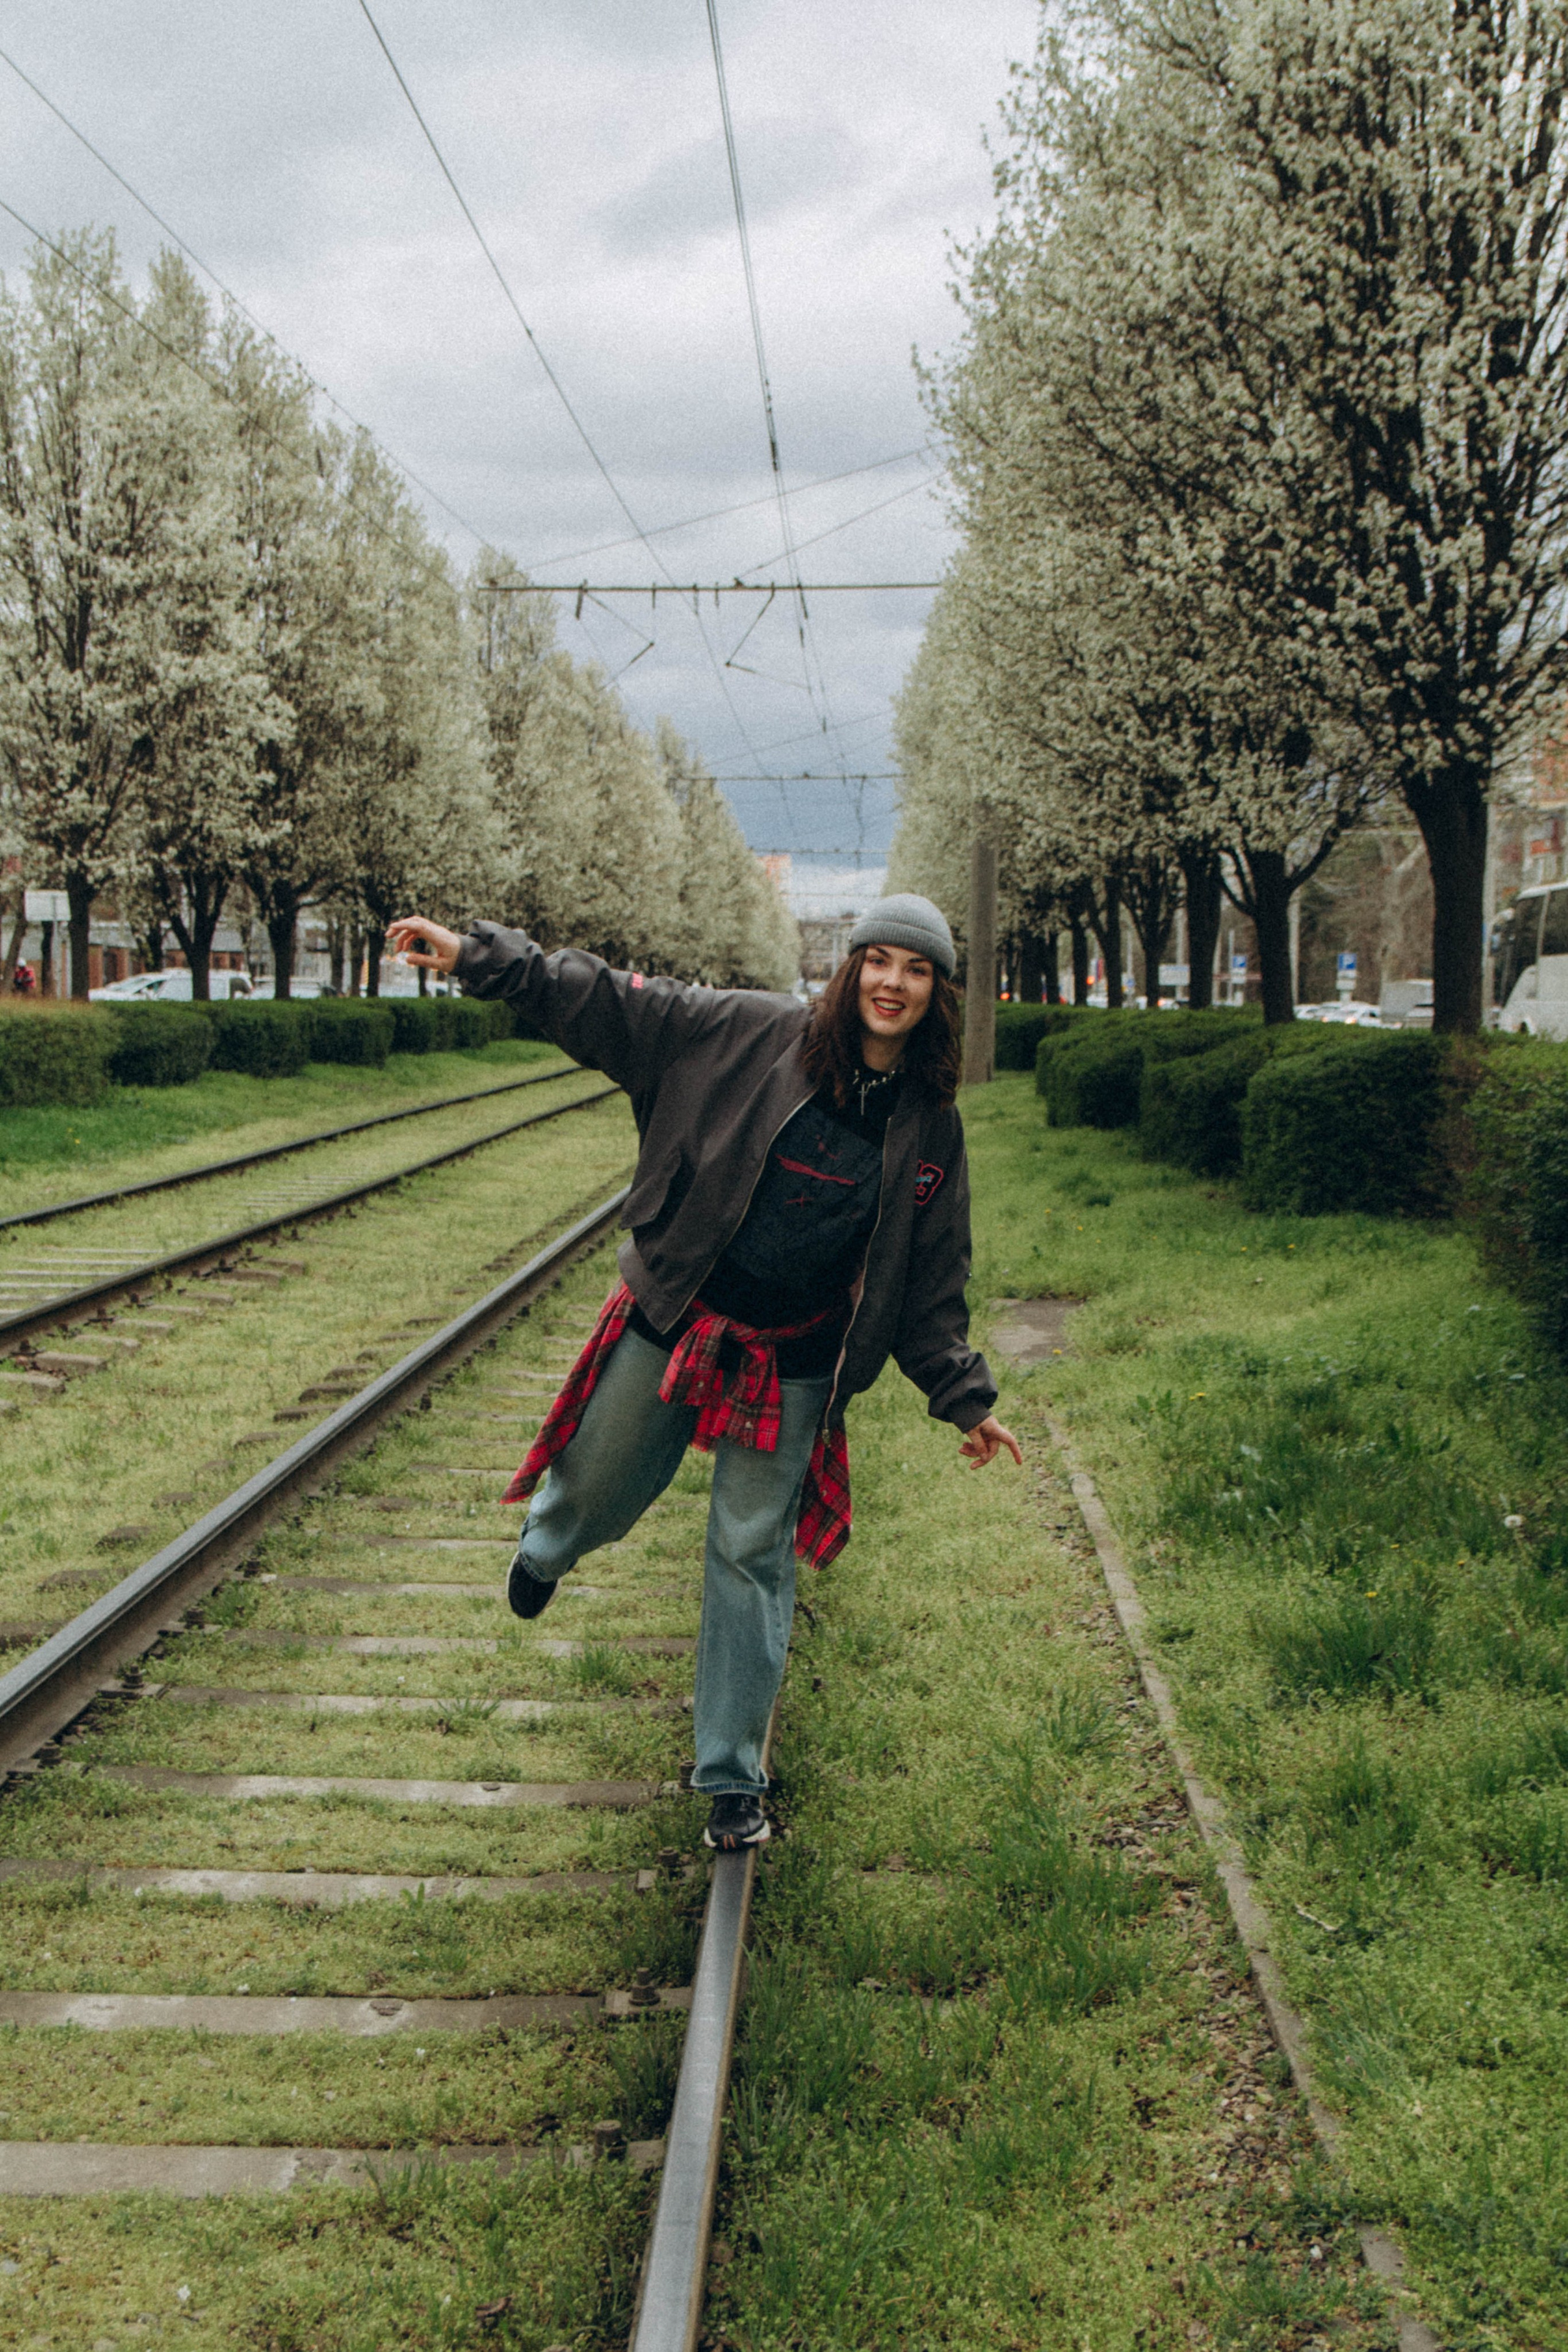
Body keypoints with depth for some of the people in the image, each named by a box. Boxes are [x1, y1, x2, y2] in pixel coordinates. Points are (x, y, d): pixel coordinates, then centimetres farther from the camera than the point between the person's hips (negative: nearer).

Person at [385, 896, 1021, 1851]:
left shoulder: (930, 1127, -1)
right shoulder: (757, 1036, -8)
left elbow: (932, 1283, 7)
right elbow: (609, 1003, -7)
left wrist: (965, 1398, 6)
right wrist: (476, 956, -12)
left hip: (790, 1367, 1)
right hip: (672, 1325, 0)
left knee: (754, 1554, 5)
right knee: (598, 1495, 14)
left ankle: (734, 1780, 19)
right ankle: (548, 1545, 56)